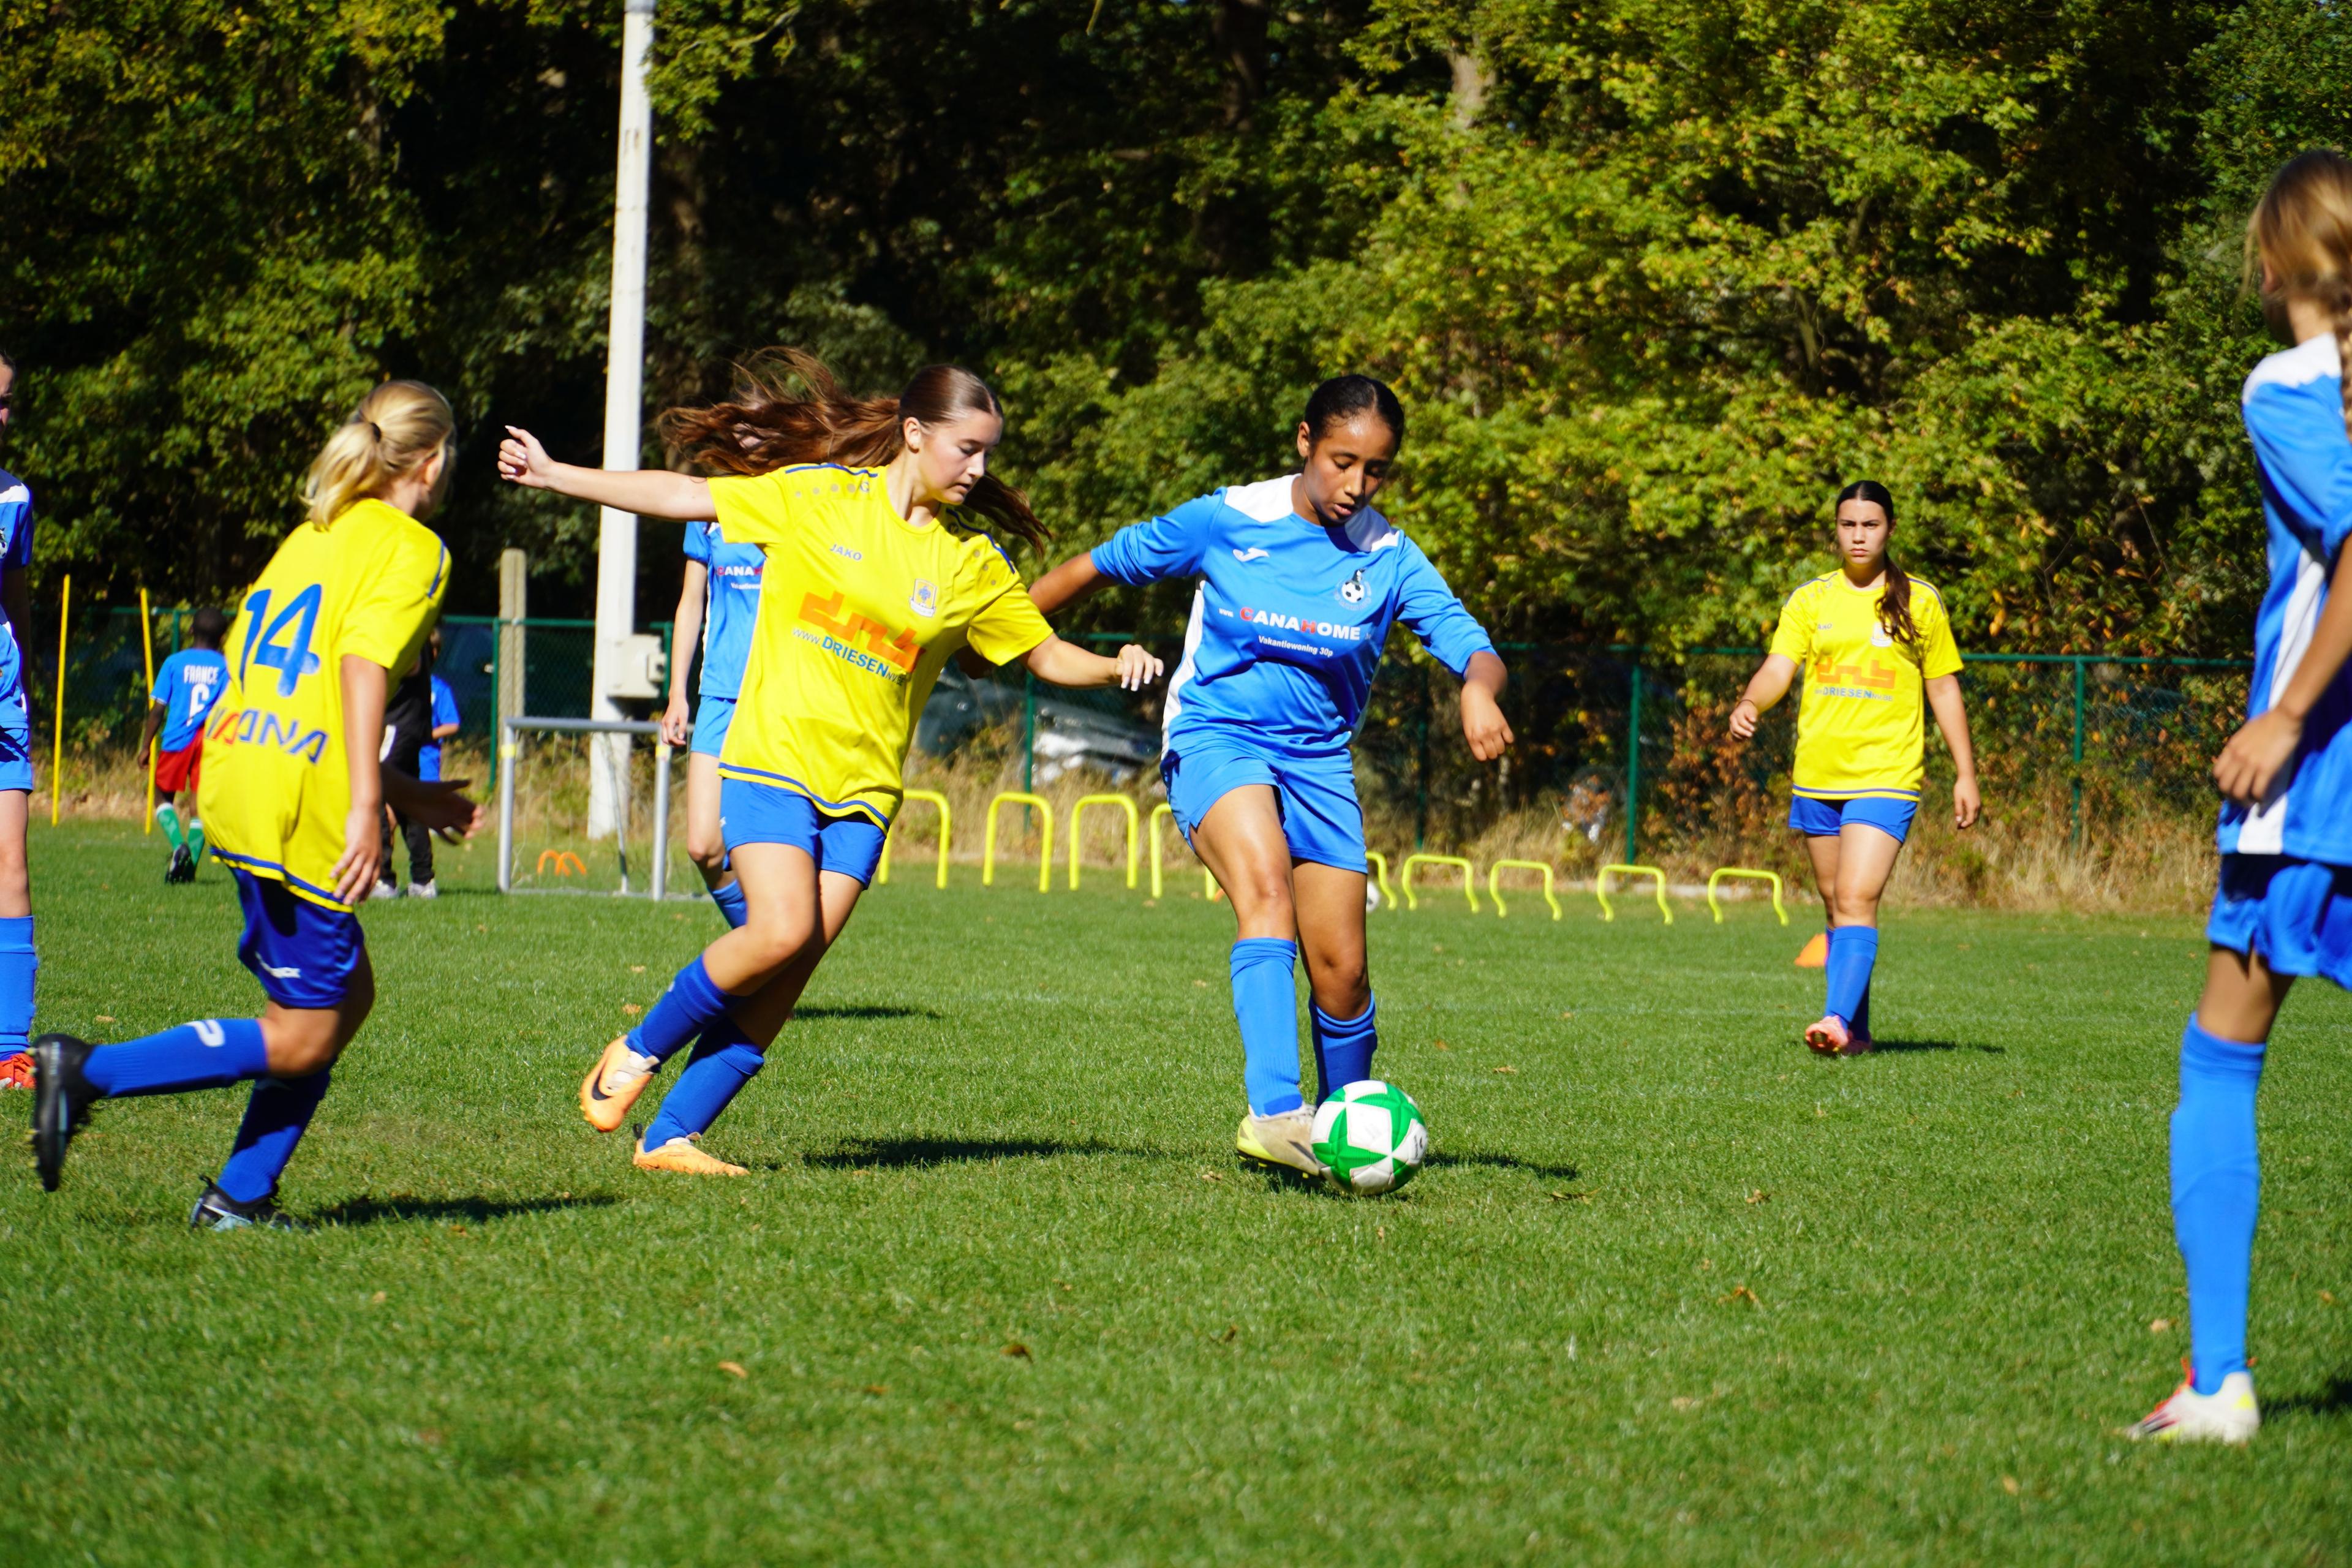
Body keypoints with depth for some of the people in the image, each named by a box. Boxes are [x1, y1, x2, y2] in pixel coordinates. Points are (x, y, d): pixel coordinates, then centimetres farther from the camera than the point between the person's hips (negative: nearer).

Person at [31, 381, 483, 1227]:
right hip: (297, 812, -9)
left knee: (349, 993, 17)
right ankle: (88, 1071, -11)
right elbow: (363, 665, -18)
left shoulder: (310, 536, 22)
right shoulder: (410, 548, -3)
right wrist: (365, 807, -24)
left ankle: (241, 1195, 13)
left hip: (239, 782, 9)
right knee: (299, 1041, -2)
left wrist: (408, 795, 28)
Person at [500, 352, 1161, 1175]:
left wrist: (1116, 668, -9)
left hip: (863, 787, 3)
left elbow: (1049, 655, 12)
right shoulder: (815, 496, -1)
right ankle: (640, 1051, 3)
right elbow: (681, 496, 4)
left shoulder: (974, 564, 6)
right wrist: (555, 475, 5)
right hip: (772, 757, -3)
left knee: (786, 980, -6)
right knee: (782, 932, -21)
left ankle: (671, 1135, 3)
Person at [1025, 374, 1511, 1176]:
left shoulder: (1388, 558, -3)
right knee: (1266, 887, -31)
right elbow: (1102, 565, 5)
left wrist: (1478, 690, -37)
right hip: (1215, 740, -3)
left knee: (1341, 971, 2)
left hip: (1317, 758, 4)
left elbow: (1469, 645, -13)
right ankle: (1274, 1113, -46)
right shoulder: (1227, 521, -7)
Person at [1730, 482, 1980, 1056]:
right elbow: (1779, 667, -3)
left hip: (1887, 777, -4)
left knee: (1856, 900, -18)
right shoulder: (1810, 599, 7)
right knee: (1836, 906, 10)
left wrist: (1965, 774, 6)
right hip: (1816, 776, 4)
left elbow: (1944, 689, 8)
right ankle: (1857, 1031, 19)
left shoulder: (1919, 602, 3)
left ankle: (1838, 1019, -27)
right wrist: (1749, 703, -25)